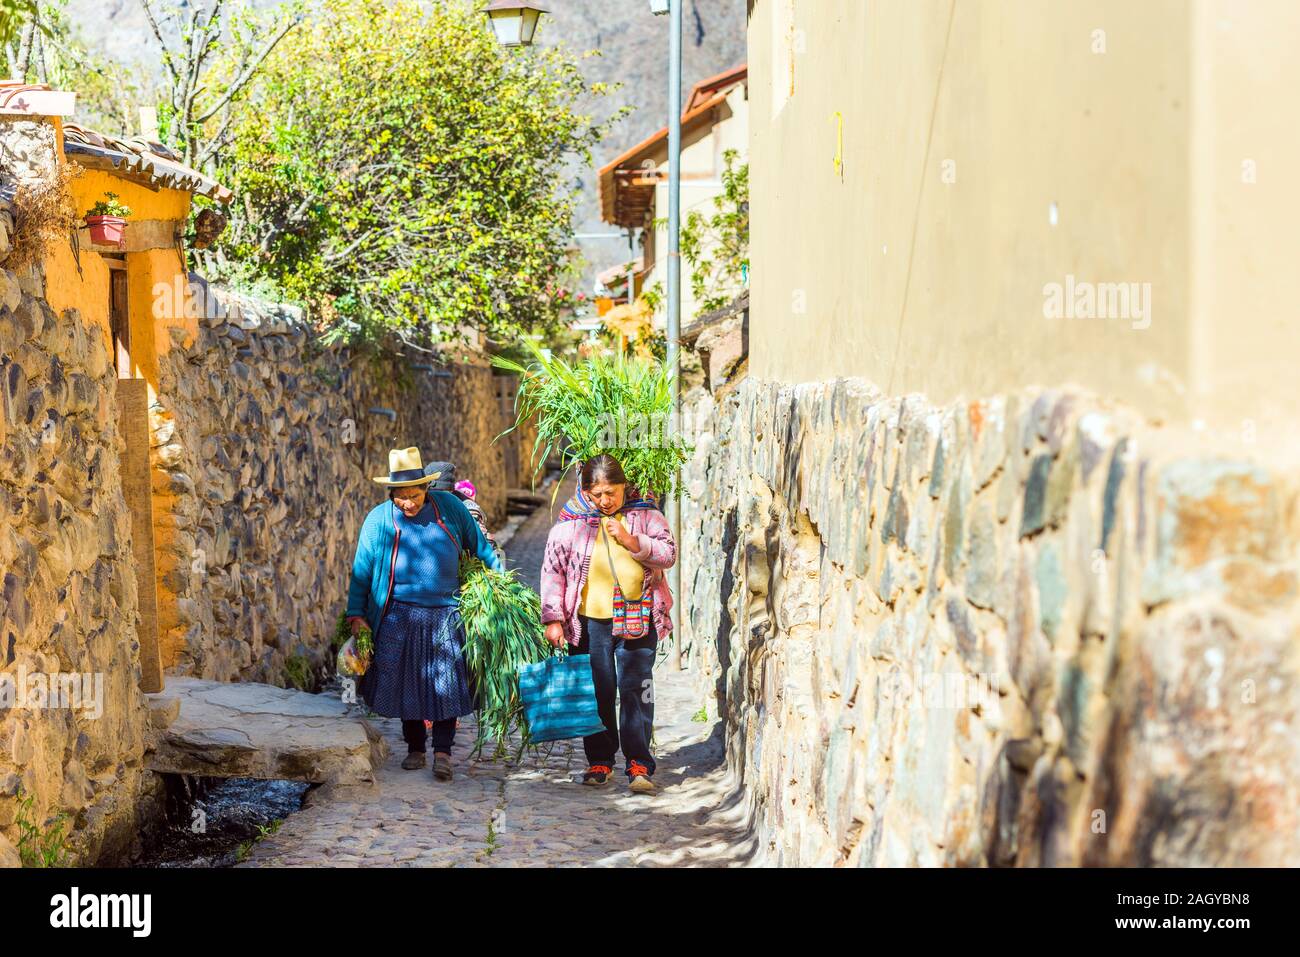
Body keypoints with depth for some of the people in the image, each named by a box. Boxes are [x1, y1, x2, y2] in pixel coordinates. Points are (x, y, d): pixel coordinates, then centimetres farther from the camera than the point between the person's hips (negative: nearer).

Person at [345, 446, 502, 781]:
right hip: (401, 617, 0)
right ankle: (415, 748, 18)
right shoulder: (379, 519, -2)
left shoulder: (449, 507, 0)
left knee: (446, 683, -4)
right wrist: (356, 614, 0)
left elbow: (479, 545, 12)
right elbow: (361, 570, 3)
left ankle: (443, 752, 1)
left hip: (446, 615, 0)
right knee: (405, 682, 6)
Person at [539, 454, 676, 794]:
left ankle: (639, 765, -1)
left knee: (636, 690, -4)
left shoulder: (645, 514, 4)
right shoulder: (571, 522, 3)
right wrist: (553, 619, -1)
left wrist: (631, 541, -18)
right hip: (590, 621, 1)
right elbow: (553, 571, 5)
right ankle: (599, 761, 17)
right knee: (596, 692, 5)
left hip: (637, 618, -1)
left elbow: (669, 555, -2)